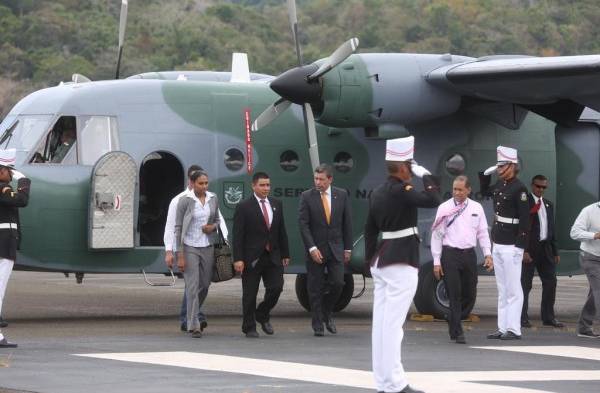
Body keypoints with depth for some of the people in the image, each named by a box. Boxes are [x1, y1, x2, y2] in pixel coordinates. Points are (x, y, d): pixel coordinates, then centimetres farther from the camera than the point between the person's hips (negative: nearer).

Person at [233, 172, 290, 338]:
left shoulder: (276, 204, 10)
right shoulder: (244, 207, -7)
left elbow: (282, 231, 14)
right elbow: (237, 235, -10)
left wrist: (285, 254, 11)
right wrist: (238, 259, -17)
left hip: (273, 256, 4)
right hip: (252, 258, -4)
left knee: (276, 287, -3)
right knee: (250, 294, 2)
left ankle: (262, 315, 23)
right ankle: (249, 328, 12)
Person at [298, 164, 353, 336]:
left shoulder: (341, 195, 4)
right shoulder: (307, 197, -4)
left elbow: (347, 223, 8)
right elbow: (303, 224, -7)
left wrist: (347, 248, 6)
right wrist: (312, 248, -16)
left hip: (336, 248, 2)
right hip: (315, 249, -2)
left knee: (337, 283, -5)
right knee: (315, 289, 1)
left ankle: (327, 313, 20)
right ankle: (318, 325, 9)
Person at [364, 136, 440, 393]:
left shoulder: (377, 193, 12)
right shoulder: (401, 191, -15)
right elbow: (433, 200, -23)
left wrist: (369, 261, 24)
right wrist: (425, 175, -8)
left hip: (381, 259, 9)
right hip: (401, 263, -9)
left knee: (381, 322, 9)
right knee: (393, 323, -9)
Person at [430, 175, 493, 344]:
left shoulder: (476, 208, 9)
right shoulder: (445, 208, 0)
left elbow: (483, 233, 12)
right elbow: (437, 235, 1)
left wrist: (488, 254, -1)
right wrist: (436, 262, -4)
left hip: (469, 254, 3)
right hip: (450, 254, -3)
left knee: (470, 295, 8)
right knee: (454, 295, -5)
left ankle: (453, 318, 34)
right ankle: (457, 333, -2)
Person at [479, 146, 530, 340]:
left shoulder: (518, 188, -13)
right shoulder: (499, 185, 12)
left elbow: (524, 219, -16)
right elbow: (485, 192, 34)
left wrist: (520, 246, -19)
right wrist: (485, 174, 17)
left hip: (511, 246, -9)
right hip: (497, 244, 9)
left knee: (513, 289, -5)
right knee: (502, 289, 11)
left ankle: (513, 329, -3)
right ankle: (502, 327, 15)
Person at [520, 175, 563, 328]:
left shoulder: (548, 205, 16)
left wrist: (555, 251, 15)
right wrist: (524, 250, -17)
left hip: (545, 247, 7)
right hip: (529, 248, -7)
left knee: (550, 282, 6)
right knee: (525, 284, -2)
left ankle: (548, 317, 15)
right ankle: (522, 318, 4)